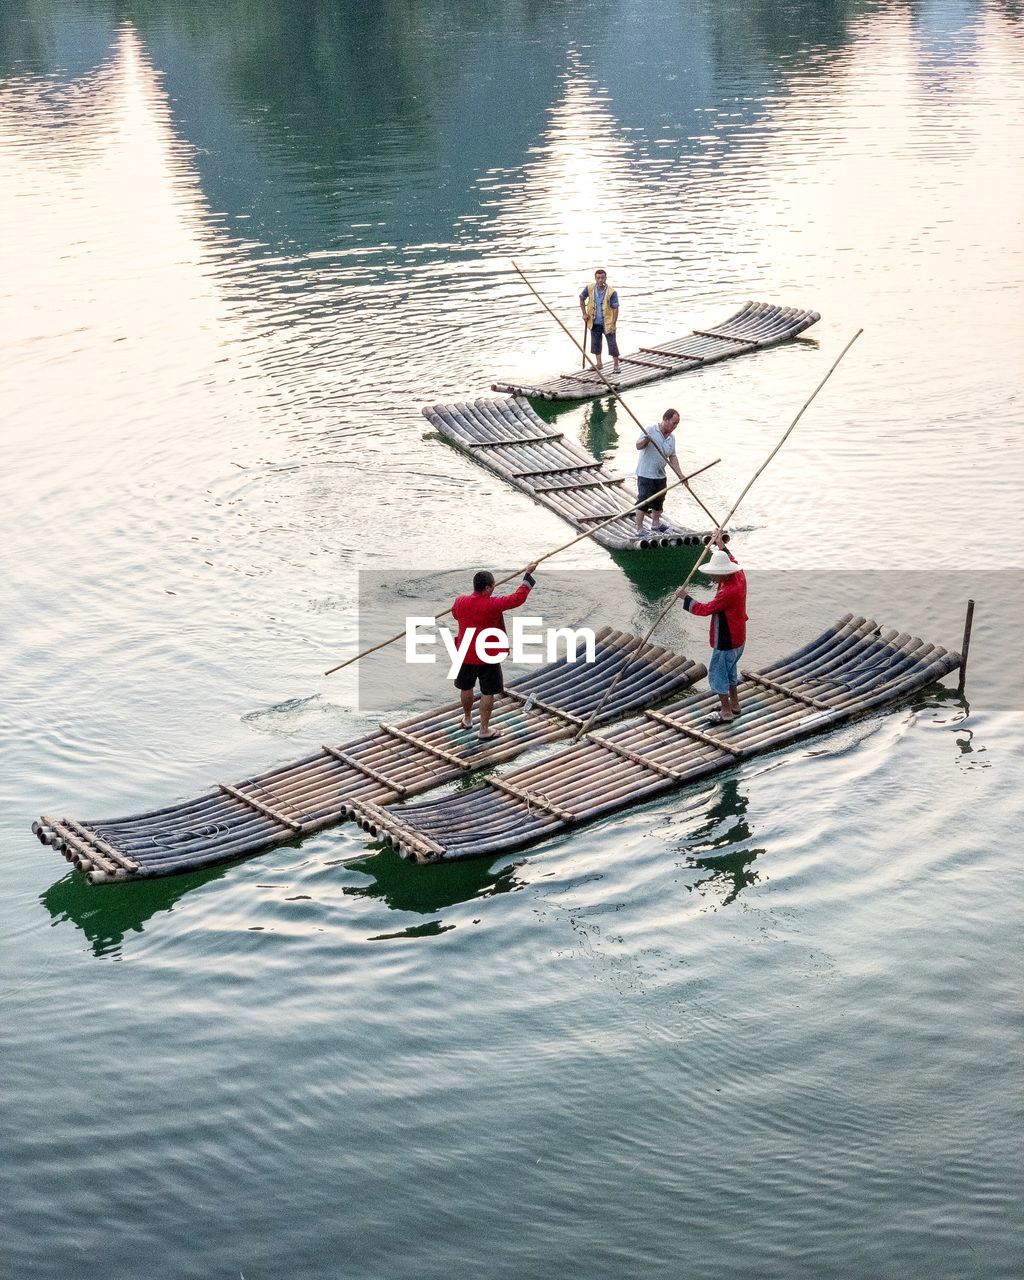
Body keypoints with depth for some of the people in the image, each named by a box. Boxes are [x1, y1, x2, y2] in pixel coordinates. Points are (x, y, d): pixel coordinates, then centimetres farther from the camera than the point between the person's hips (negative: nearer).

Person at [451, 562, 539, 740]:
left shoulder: (460, 602, -9)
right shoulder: (493, 604, -23)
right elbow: (518, 598, -16)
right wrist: (528, 575, -8)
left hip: (465, 655, 4)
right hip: (488, 657, -4)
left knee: (466, 687, 23)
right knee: (487, 693, 7)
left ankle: (467, 719, 42)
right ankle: (484, 730, 12)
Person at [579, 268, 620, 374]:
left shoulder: (611, 292, -19)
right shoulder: (589, 289, -8)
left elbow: (615, 309, -14)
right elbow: (582, 298, 10)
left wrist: (613, 325, -16)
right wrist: (584, 313, 6)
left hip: (607, 323, -4)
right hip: (595, 323, 4)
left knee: (612, 344, 1)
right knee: (595, 343, 15)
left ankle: (616, 365, 10)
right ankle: (598, 363, 29)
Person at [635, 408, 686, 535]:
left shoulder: (671, 438, 7)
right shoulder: (650, 431, -13)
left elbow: (672, 457, 14)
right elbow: (638, 446, -24)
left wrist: (679, 474, 6)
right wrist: (645, 440, -46)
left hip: (660, 476, 7)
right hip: (646, 475, -7)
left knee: (658, 503, 19)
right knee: (643, 503, -3)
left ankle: (655, 526, 38)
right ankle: (639, 531, 4)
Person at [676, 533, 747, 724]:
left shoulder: (727, 592, -32)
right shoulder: (739, 576, -4)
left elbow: (704, 609, -24)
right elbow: (732, 560, 20)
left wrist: (685, 598, -13)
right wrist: (721, 545, 27)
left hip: (726, 642, -10)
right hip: (738, 638, 10)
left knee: (718, 674, 2)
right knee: (730, 671, 25)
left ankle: (726, 713, 9)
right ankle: (734, 704, 37)